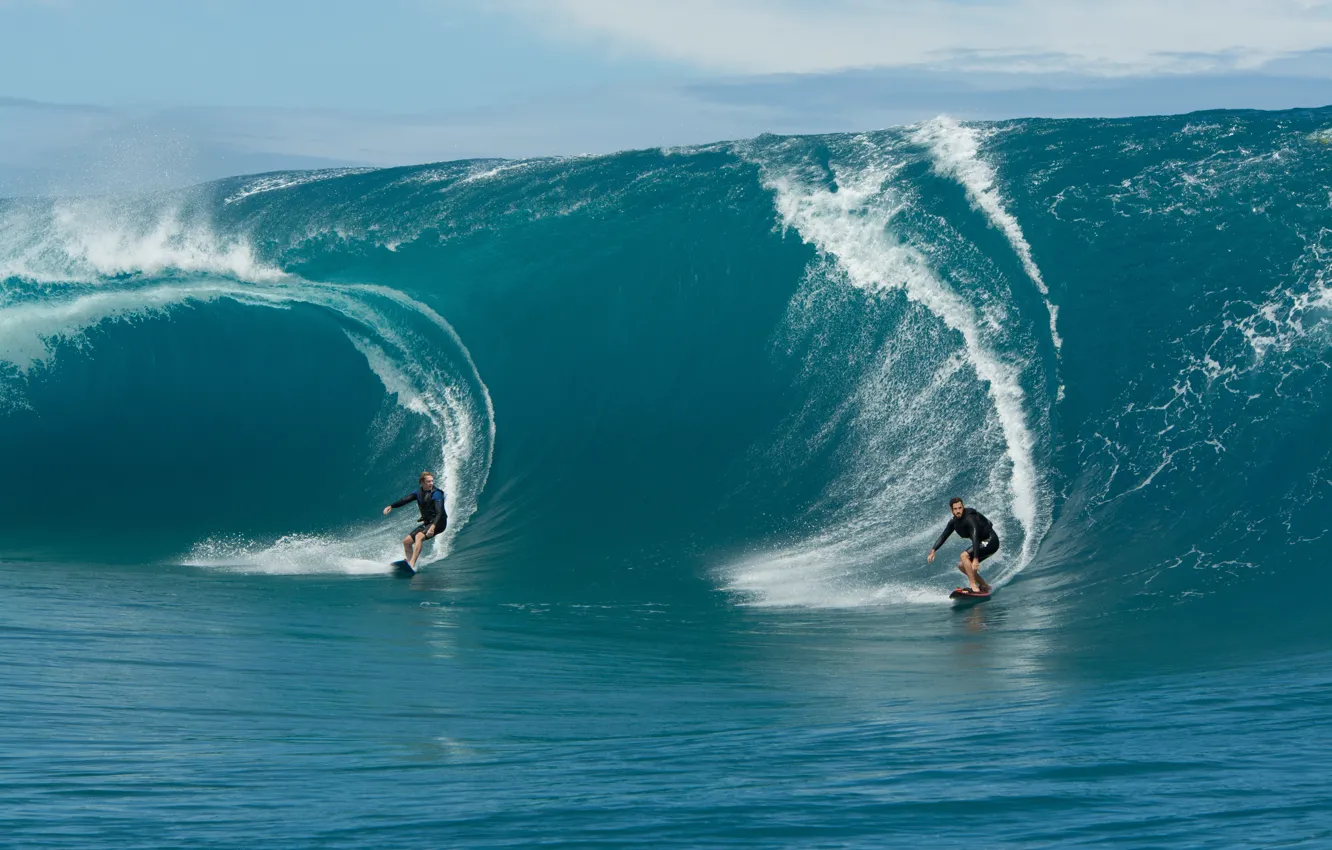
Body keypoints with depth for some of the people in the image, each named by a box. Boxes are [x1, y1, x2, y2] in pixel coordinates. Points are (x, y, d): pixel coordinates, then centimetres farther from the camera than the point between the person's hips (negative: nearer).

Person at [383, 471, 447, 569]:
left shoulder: (436, 494, -17)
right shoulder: (419, 492, 5)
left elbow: (439, 512, -28)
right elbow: (405, 500, -5)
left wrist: (433, 526, -44)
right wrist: (391, 506, -21)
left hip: (438, 523, -8)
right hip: (427, 523, 8)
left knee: (419, 536, -32)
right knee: (406, 541, 2)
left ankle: (412, 564, -41)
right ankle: (410, 565, 2)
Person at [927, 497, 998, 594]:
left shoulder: (970, 518, -28)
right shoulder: (954, 522, -2)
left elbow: (975, 538, -37)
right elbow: (943, 536, 5)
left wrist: (976, 559, -45)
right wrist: (933, 550, -10)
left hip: (990, 541, -9)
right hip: (982, 543, 9)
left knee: (964, 556, -25)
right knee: (961, 565, 7)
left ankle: (974, 586, -27)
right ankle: (984, 586, 16)